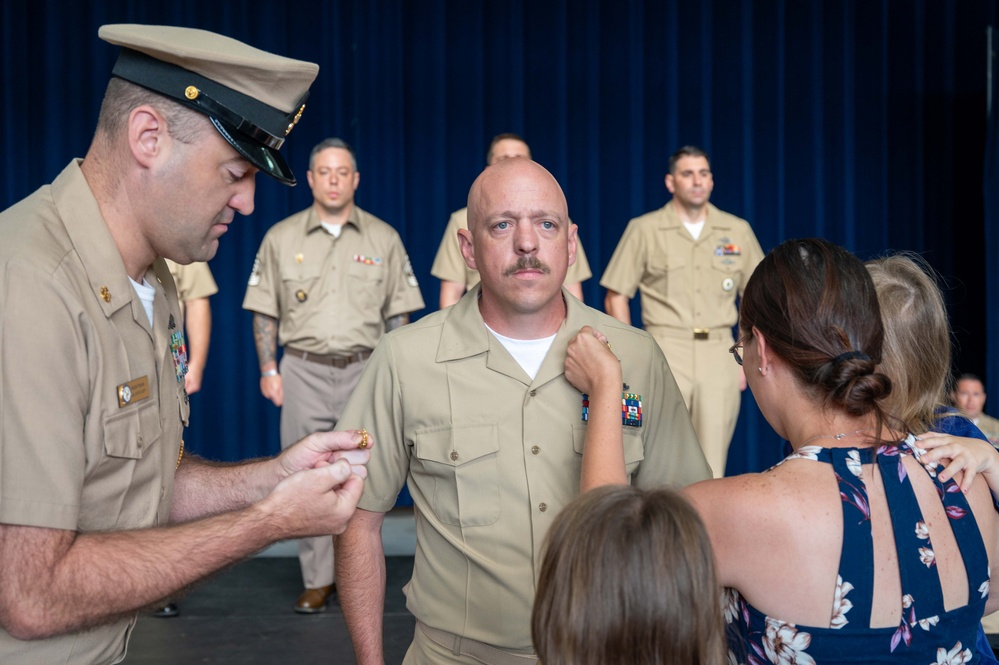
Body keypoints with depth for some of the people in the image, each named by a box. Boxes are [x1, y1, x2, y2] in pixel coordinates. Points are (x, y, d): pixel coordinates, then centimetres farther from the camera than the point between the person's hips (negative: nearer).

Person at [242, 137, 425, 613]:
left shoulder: (384, 238, 7)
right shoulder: (281, 237, 6)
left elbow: (398, 313, 8)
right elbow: (265, 312, 8)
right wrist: (268, 369, 0)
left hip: (365, 369, 0)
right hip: (304, 371, 0)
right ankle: (318, 579, 12)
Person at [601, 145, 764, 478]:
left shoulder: (737, 230, 9)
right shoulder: (644, 229, 3)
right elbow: (616, 297, 4)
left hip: (719, 353, 2)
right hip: (666, 351, -2)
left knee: (712, 468, 4)